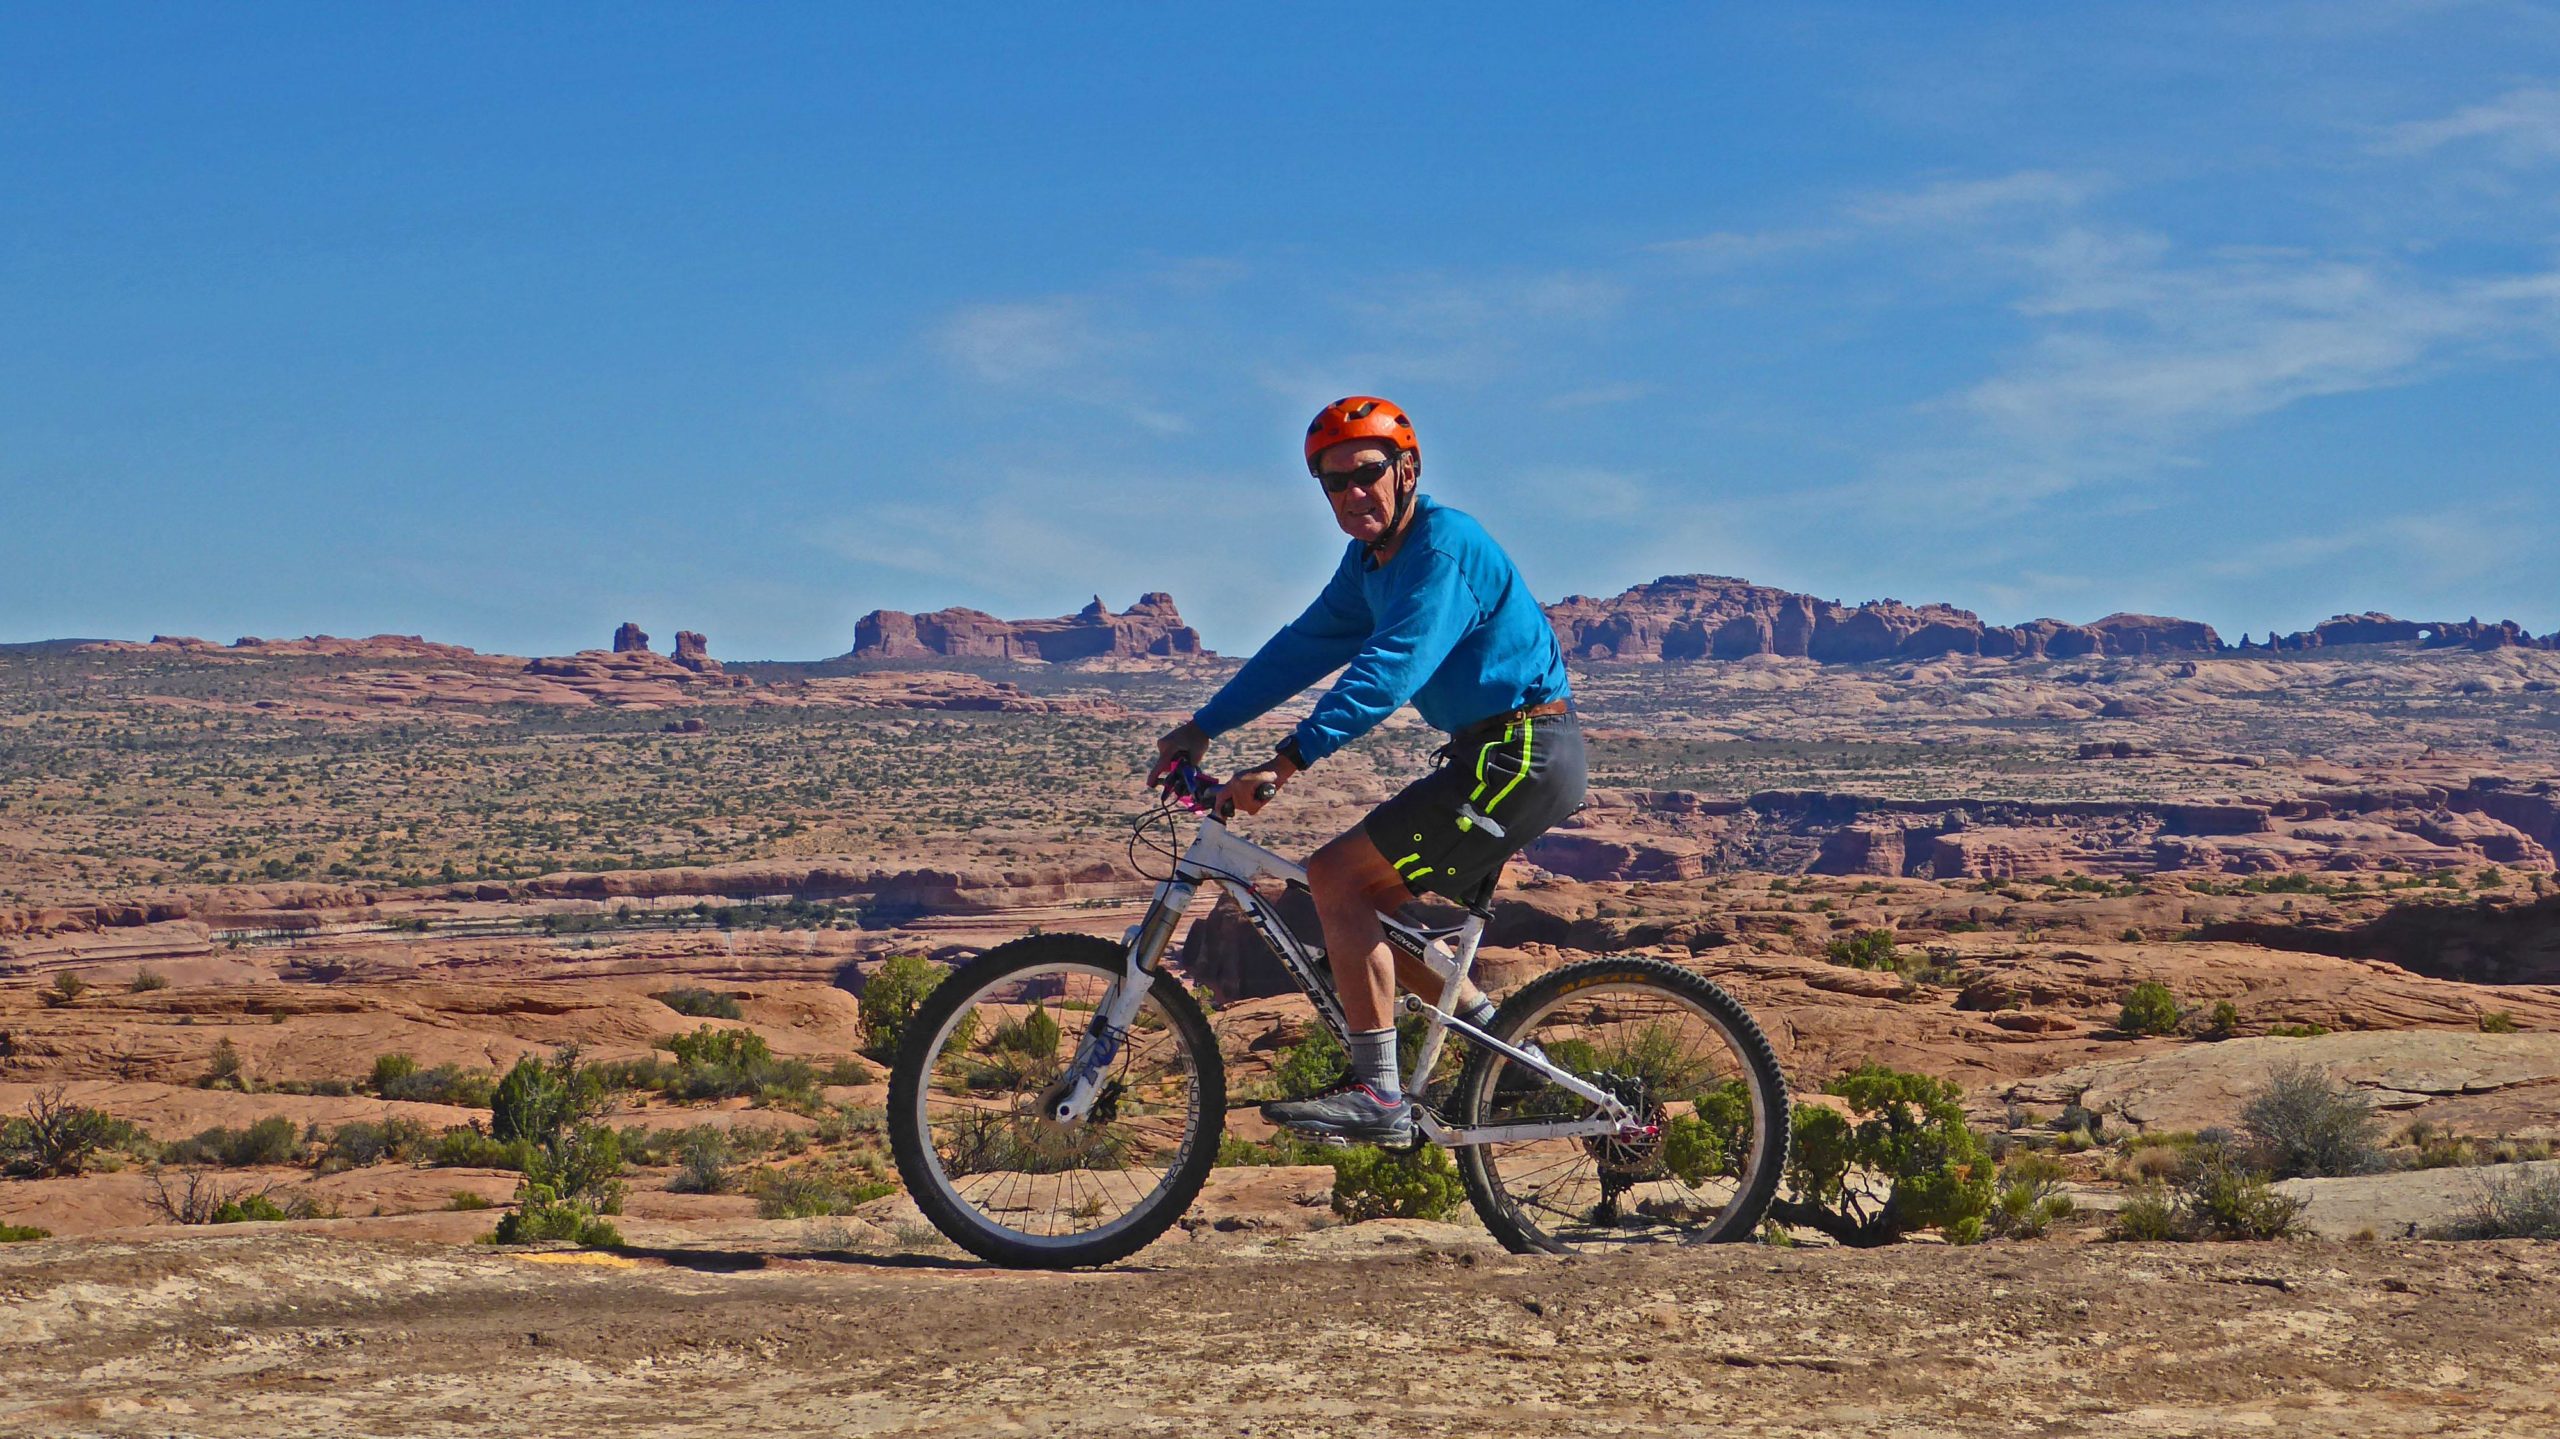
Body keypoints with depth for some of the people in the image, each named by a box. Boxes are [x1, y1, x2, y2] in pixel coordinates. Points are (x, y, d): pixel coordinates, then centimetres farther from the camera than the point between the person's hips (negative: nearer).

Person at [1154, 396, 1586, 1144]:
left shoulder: (1445, 547, -17)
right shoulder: (1371, 561, 13)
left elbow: (1389, 670, -28)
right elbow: (1304, 646, 18)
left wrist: (1287, 761, -34)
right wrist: (1201, 728, 13)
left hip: (1521, 755, -10)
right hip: (1501, 755, 10)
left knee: (1337, 876, -14)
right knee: (1372, 901, 13)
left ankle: (1379, 1097, -14)